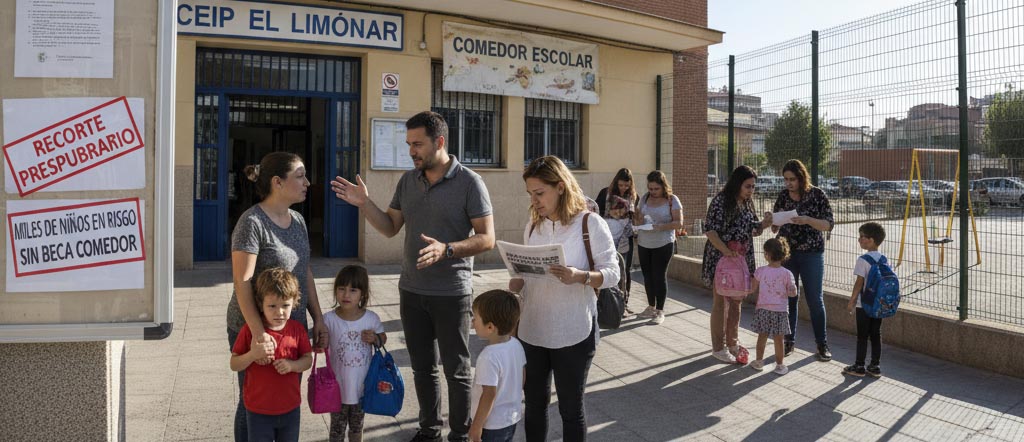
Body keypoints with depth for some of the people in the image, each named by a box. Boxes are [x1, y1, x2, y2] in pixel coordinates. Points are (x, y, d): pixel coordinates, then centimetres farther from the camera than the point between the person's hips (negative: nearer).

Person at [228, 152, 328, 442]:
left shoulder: (298, 221, 7)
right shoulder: (252, 222, -16)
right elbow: (242, 282, -22)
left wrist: (318, 319, 7)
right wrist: (258, 332, -29)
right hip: (253, 329, -7)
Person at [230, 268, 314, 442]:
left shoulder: (297, 329, -5)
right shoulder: (250, 330, -13)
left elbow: (308, 359, 1)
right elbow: (234, 365, -7)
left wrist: (292, 365, -20)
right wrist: (252, 355, -26)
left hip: (290, 409, 2)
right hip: (258, 411, -2)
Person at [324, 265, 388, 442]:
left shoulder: (371, 318, -10)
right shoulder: (329, 319, -14)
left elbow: (383, 337, 5)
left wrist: (375, 339, -16)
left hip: (362, 385, 1)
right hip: (338, 386, -1)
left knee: (357, 425, 22)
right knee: (337, 427, 14)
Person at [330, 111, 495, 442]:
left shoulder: (469, 182, -11)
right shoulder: (408, 181, 7)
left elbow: (486, 239, -13)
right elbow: (390, 227, 11)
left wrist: (446, 250, -28)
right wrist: (364, 203, -4)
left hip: (451, 293, -5)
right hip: (411, 290, 6)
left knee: (456, 370, 7)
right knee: (422, 367, 17)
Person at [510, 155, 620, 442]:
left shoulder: (590, 223, -9)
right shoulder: (532, 226, 6)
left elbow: (612, 273, -11)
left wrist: (580, 276, -29)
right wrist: (516, 283, -8)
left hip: (573, 334, -5)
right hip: (531, 331, 5)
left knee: (571, 408, 10)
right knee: (534, 403, 16)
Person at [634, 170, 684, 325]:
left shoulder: (672, 200, -7)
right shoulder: (645, 197, 6)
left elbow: (679, 222, -11)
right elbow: (639, 218, 12)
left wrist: (661, 227, -25)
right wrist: (638, 221, -12)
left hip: (663, 244, -5)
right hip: (644, 244, 5)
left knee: (659, 276, -3)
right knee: (647, 275, 11)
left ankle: (660, 311, 5)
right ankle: (651, 307, 24)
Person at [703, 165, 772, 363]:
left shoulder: (747, 203, 9)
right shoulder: (721, 201, -14)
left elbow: (752, 231, 14)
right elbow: (709, 230, -19)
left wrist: (764, 224, -7)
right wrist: (725, 250, -29)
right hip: (721, 259, -7)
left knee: (736, 302, 15)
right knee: (721, 303, 2)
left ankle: (732, 342, 28)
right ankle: (718, 347, 11)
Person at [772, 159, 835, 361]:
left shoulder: (817, 195, -7)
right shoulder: (783, 196, 4)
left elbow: (829, 224, -9)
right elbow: (775, 227, 12)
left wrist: (807, 220, -24)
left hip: (812, 254, -3)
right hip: (786, 253, 3)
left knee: (815, 299, 1)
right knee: (789, 298, 7)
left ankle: (822, 344, 13)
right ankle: (789, 341, 19)